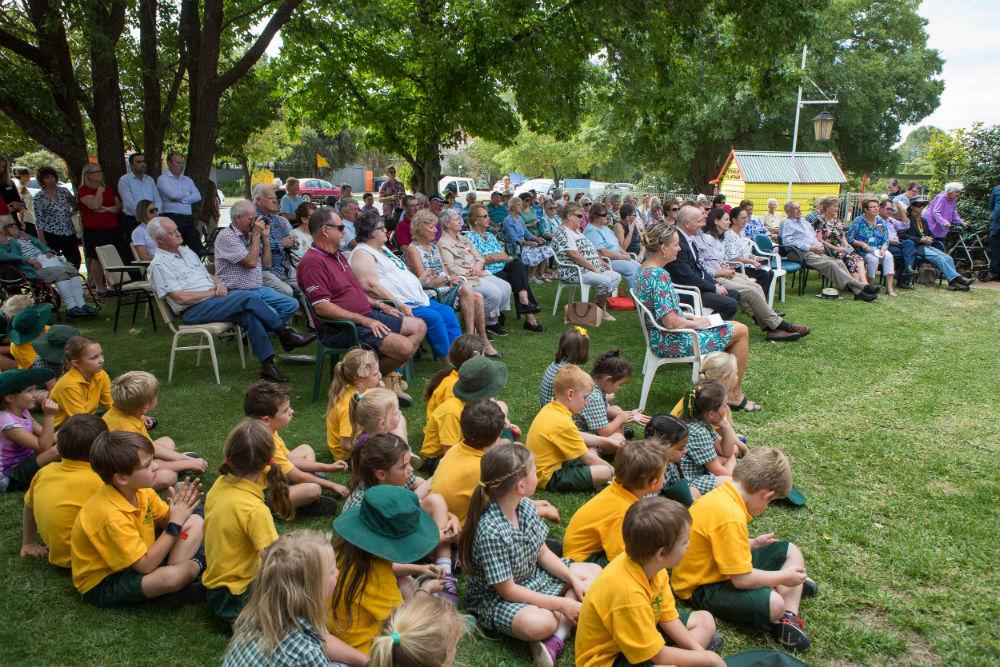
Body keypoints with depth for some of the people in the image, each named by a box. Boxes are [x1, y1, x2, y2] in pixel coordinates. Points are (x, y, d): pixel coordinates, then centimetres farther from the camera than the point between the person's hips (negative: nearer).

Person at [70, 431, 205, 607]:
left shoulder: (141, 490, -10)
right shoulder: (111, 516, -33)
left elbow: (164, 520, 5)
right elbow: (146, 566, -30)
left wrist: (180, 510, -17)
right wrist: (175, 524, -27)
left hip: (137, 557, 9)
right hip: (103, 584, -9)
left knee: (195, 522, 5)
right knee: (172, 576, -35)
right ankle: (197, 564, -1)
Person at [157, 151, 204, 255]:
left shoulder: (187, 180, 20)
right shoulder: (163, 179, 2)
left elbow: (198, 196, 6)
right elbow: (173, 195, -14)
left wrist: (182, 200, -9)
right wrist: (188, 194, 4)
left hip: (188, 218, 6)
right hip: (172, 218, -6)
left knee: (198, 249, -1)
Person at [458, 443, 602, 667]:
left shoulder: (526, 507, -7)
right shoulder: (491, 532, -31)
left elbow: (543, 553, 5)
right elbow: (508, 591, -25)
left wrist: (574, 580, -9)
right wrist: (561, 604, -22)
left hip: (534, 577, 10)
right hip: (496, 598, -9)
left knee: (594, 572, 4)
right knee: (538, 623, -40)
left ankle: (556, 638, -14)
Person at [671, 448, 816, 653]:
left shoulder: (722, 493, -2)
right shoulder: (731, 518, -31)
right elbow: (742, 579, -27)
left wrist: (753, 543, 22)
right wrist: (782, 577, -13)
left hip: (716, 566, 11)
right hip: (703, 588, -11)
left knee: (791, 551, 12)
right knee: (774, 603, -34)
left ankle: (789, 619, -5)